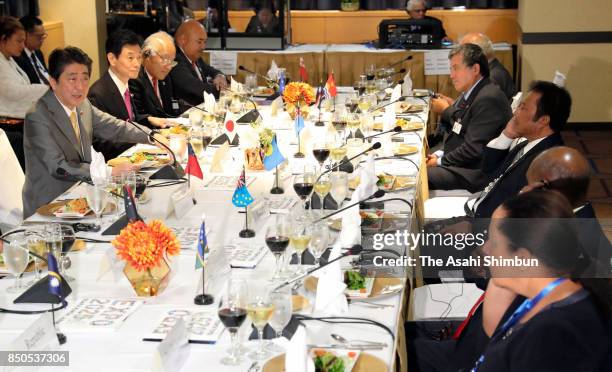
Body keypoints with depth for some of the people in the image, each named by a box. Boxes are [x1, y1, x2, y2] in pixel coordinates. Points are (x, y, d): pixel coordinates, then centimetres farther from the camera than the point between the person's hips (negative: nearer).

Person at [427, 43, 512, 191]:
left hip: (475, 173, -10)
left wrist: (441, 161, -12)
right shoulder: (470, 93, 11)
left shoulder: (488, 99, -19)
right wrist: (440, 154, 3)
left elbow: (473, 149, -22)